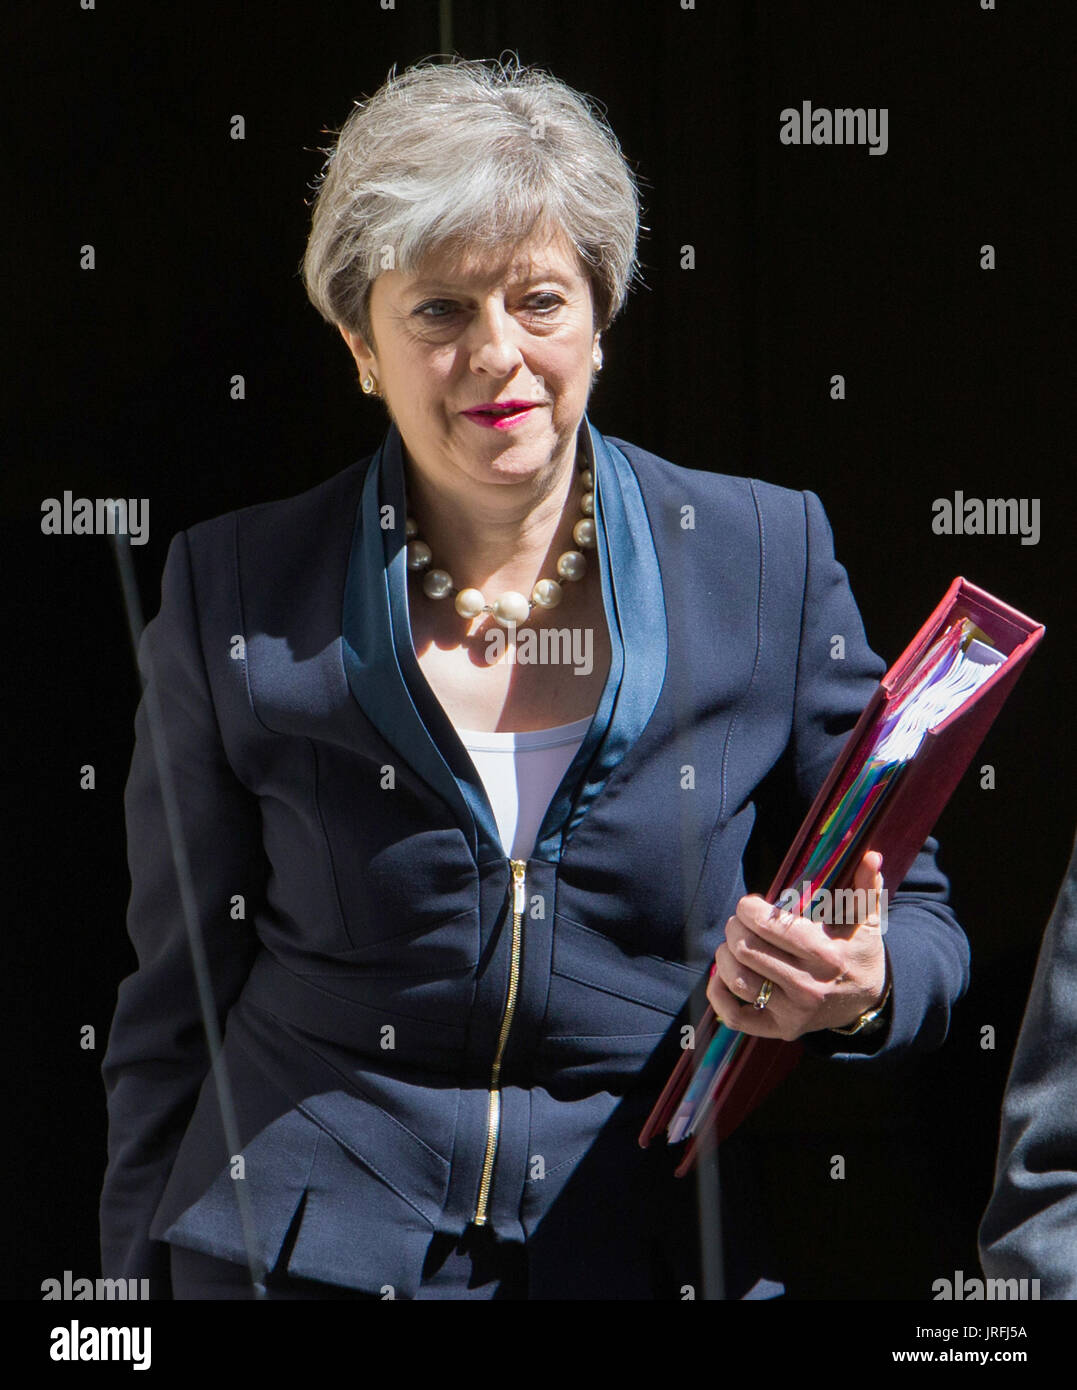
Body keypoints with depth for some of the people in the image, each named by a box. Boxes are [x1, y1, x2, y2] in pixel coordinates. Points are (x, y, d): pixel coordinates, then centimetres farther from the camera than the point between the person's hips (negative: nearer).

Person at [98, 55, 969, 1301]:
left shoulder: (767, 557, -2)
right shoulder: (236, 593, -3)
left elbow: (916, 918, 4)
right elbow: (175, 1001, 3)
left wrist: (857, 992, -18)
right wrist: (139, 1286, 0)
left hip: (656, 1250, 1)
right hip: (303, 1255, -1)